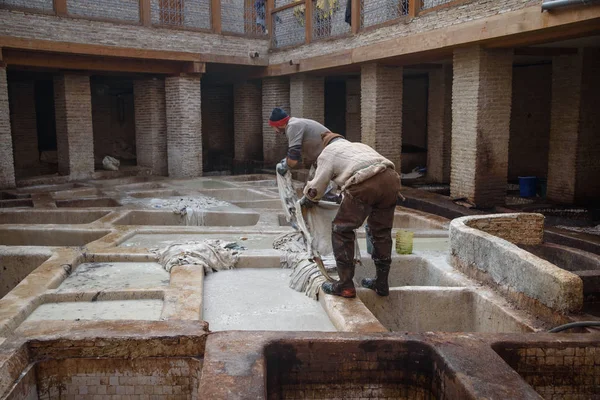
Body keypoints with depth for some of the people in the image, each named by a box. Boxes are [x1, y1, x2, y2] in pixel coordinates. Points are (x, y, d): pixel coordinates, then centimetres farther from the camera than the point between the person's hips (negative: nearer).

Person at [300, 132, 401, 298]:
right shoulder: (359, 145, 40)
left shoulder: (328, 152, 21)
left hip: (365, 185, -7)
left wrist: (306, 199, 40)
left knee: (341, 229, 7)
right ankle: (381, 283, 31)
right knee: (381, 231, 20)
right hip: (391, 178, 7)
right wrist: (343, 196, 54)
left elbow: (315, 188, 18)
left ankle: (345, 285, 6)